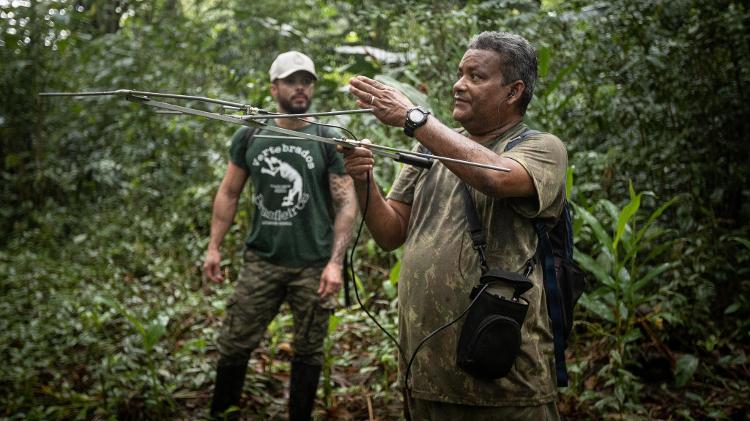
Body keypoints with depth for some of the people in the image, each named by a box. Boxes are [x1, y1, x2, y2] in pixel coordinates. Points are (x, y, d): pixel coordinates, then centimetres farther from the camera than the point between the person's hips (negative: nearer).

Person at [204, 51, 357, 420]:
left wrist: (335, 262, -12)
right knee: (234, 344, 4)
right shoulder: (250, 136, 6)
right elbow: (229, 193, 11)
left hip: (313, 265, -1)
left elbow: (346, 203, -3)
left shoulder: (328, 141, 0)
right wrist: (214, 247, 3)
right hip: (261, 261, 2)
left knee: (308, 351, 8)